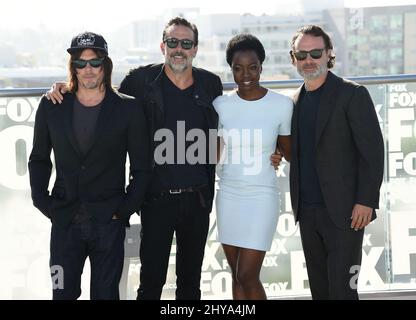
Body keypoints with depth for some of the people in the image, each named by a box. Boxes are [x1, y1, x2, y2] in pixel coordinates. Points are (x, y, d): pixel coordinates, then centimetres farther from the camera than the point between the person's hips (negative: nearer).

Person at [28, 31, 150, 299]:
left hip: (109, 224, -1)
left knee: (106, 294, 6)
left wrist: (124, 210, -5)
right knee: (63, 293, 4)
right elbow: (39, 159, 13)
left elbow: (141, 169, 2)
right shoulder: (51, 107, 4)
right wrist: (44, 203, 3)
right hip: (65, 223, 1)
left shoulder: (128, 109, -1)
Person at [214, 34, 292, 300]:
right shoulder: (221, 105, 0)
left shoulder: (282, 105, -7)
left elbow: (289, 152, 9)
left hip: (262, 196, -3)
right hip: (228, 195, 3)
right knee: (237, 276, 9)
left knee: (248, 276, -8)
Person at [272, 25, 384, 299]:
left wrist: (366, 201, -15)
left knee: (342, 290, -7)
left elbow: (373, 151, -9)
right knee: (319, 289, 10)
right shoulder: (297, 101, 14)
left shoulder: (352, 95, -5)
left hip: (344, 211, -6)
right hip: (308, 212, 6)